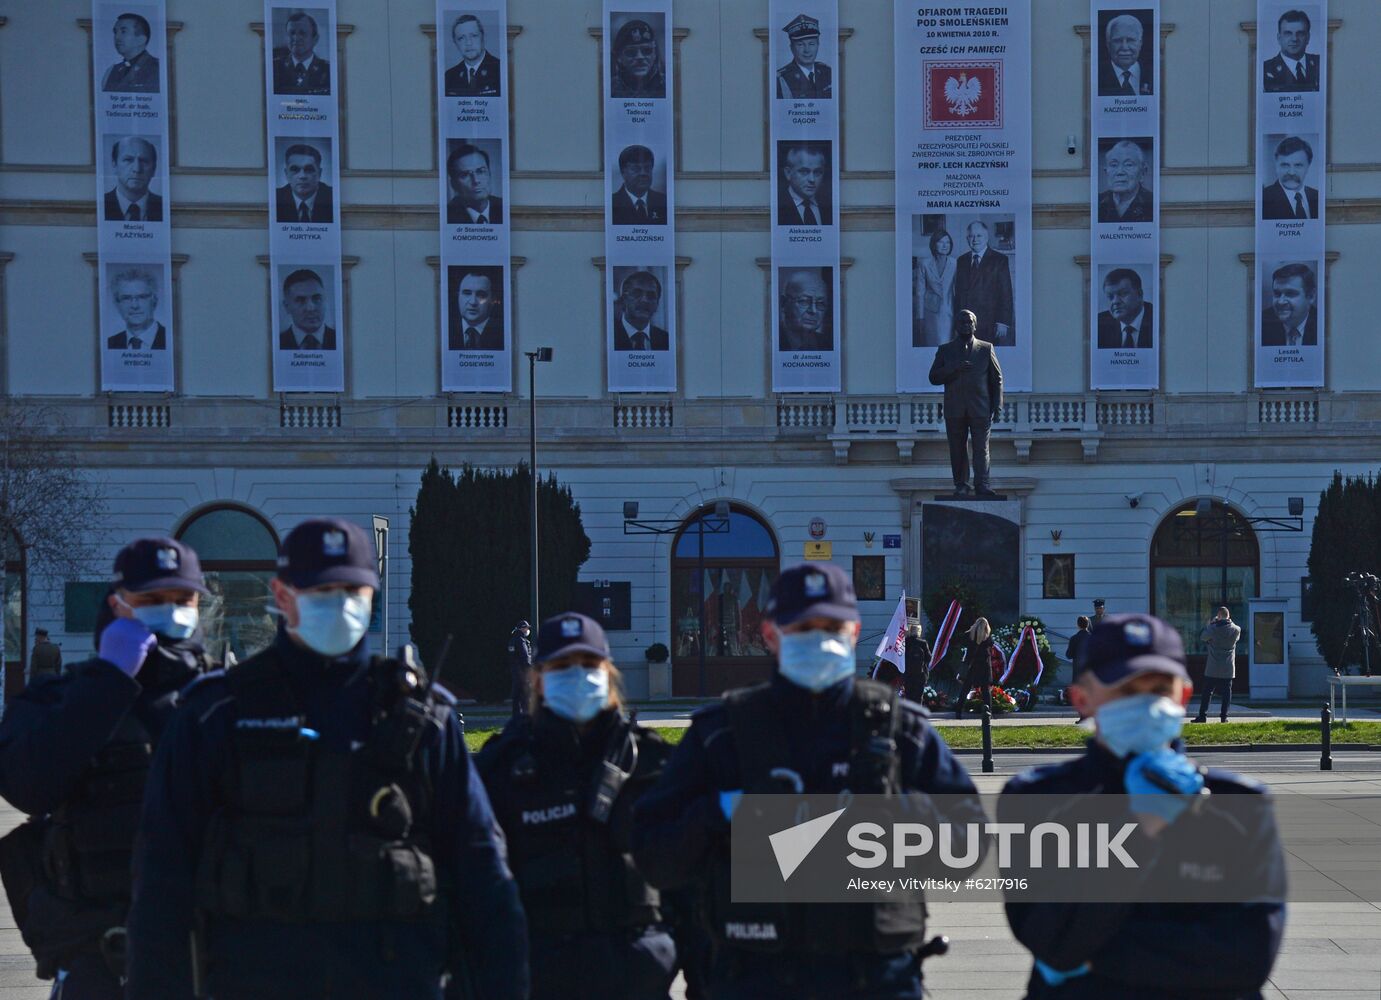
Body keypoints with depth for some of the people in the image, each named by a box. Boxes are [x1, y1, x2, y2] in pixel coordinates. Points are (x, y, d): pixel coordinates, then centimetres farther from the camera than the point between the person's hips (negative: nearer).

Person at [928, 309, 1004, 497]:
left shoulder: (986, 349, 11)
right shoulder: (944, 350, 11)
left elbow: (997, 379, 12)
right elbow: (933, 378, 4)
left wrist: (997, 406, 3)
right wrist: (954, 369, -12)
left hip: (980, 409, -1)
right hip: (955, 411, 1)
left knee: (981, 448, -8)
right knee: (958, 450, 1)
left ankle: (981, 485, -9)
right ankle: (961, 485, 7)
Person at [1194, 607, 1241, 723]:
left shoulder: (1213, 629, -13)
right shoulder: (1236, 630, -4)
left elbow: (1202, 637, 1)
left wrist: (1208, 625, 12)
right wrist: (1230, 622, 13)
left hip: (1213, 667, -2)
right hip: (1228, 668, 2)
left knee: (1207, 691, 4)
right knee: (1226, 692, 7)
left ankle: (1202, 715, 2)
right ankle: (1224, 716, 4)